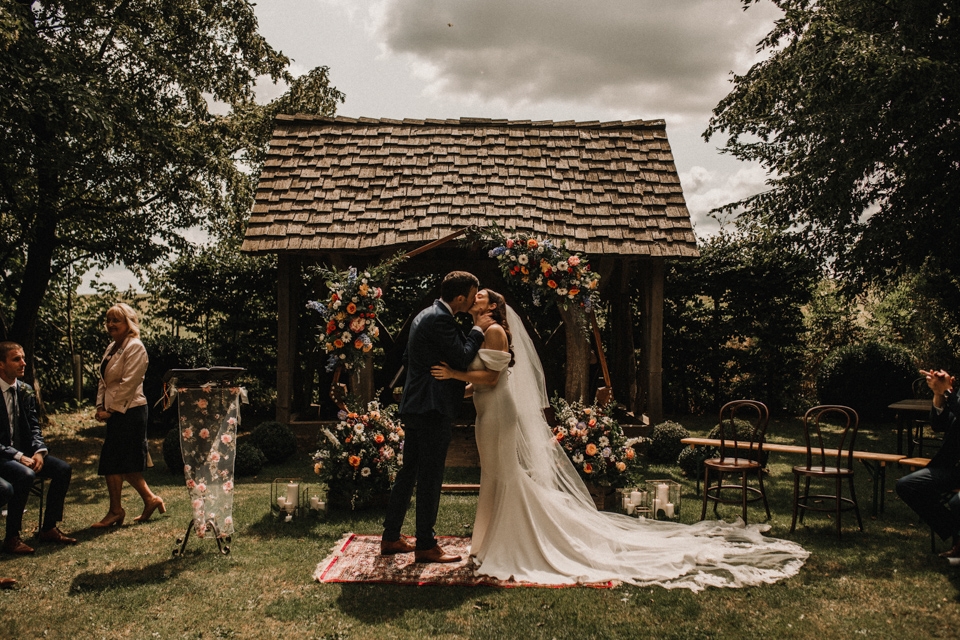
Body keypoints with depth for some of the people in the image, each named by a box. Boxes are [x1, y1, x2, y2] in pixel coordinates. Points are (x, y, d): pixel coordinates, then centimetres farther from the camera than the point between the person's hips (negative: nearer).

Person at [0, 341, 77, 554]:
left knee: (63, 469, -9)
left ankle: (48, 528, 4)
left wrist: (39, 451, -10)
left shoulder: (25, 391, 6)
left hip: (24, 452, 7)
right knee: (25, 475, -33)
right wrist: (19, 457, -25)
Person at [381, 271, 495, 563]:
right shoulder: (440, 320, -16)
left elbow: (407, 358, 22)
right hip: (433, 408, -10)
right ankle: (426, 546, 7)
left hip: (415, 406, 10)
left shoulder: (426, 315, 15)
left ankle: (390, 538, 23)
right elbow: (462, 357, -19)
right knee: (430, 477, -2)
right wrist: (478, 329, -7)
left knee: (408, 472, 15)